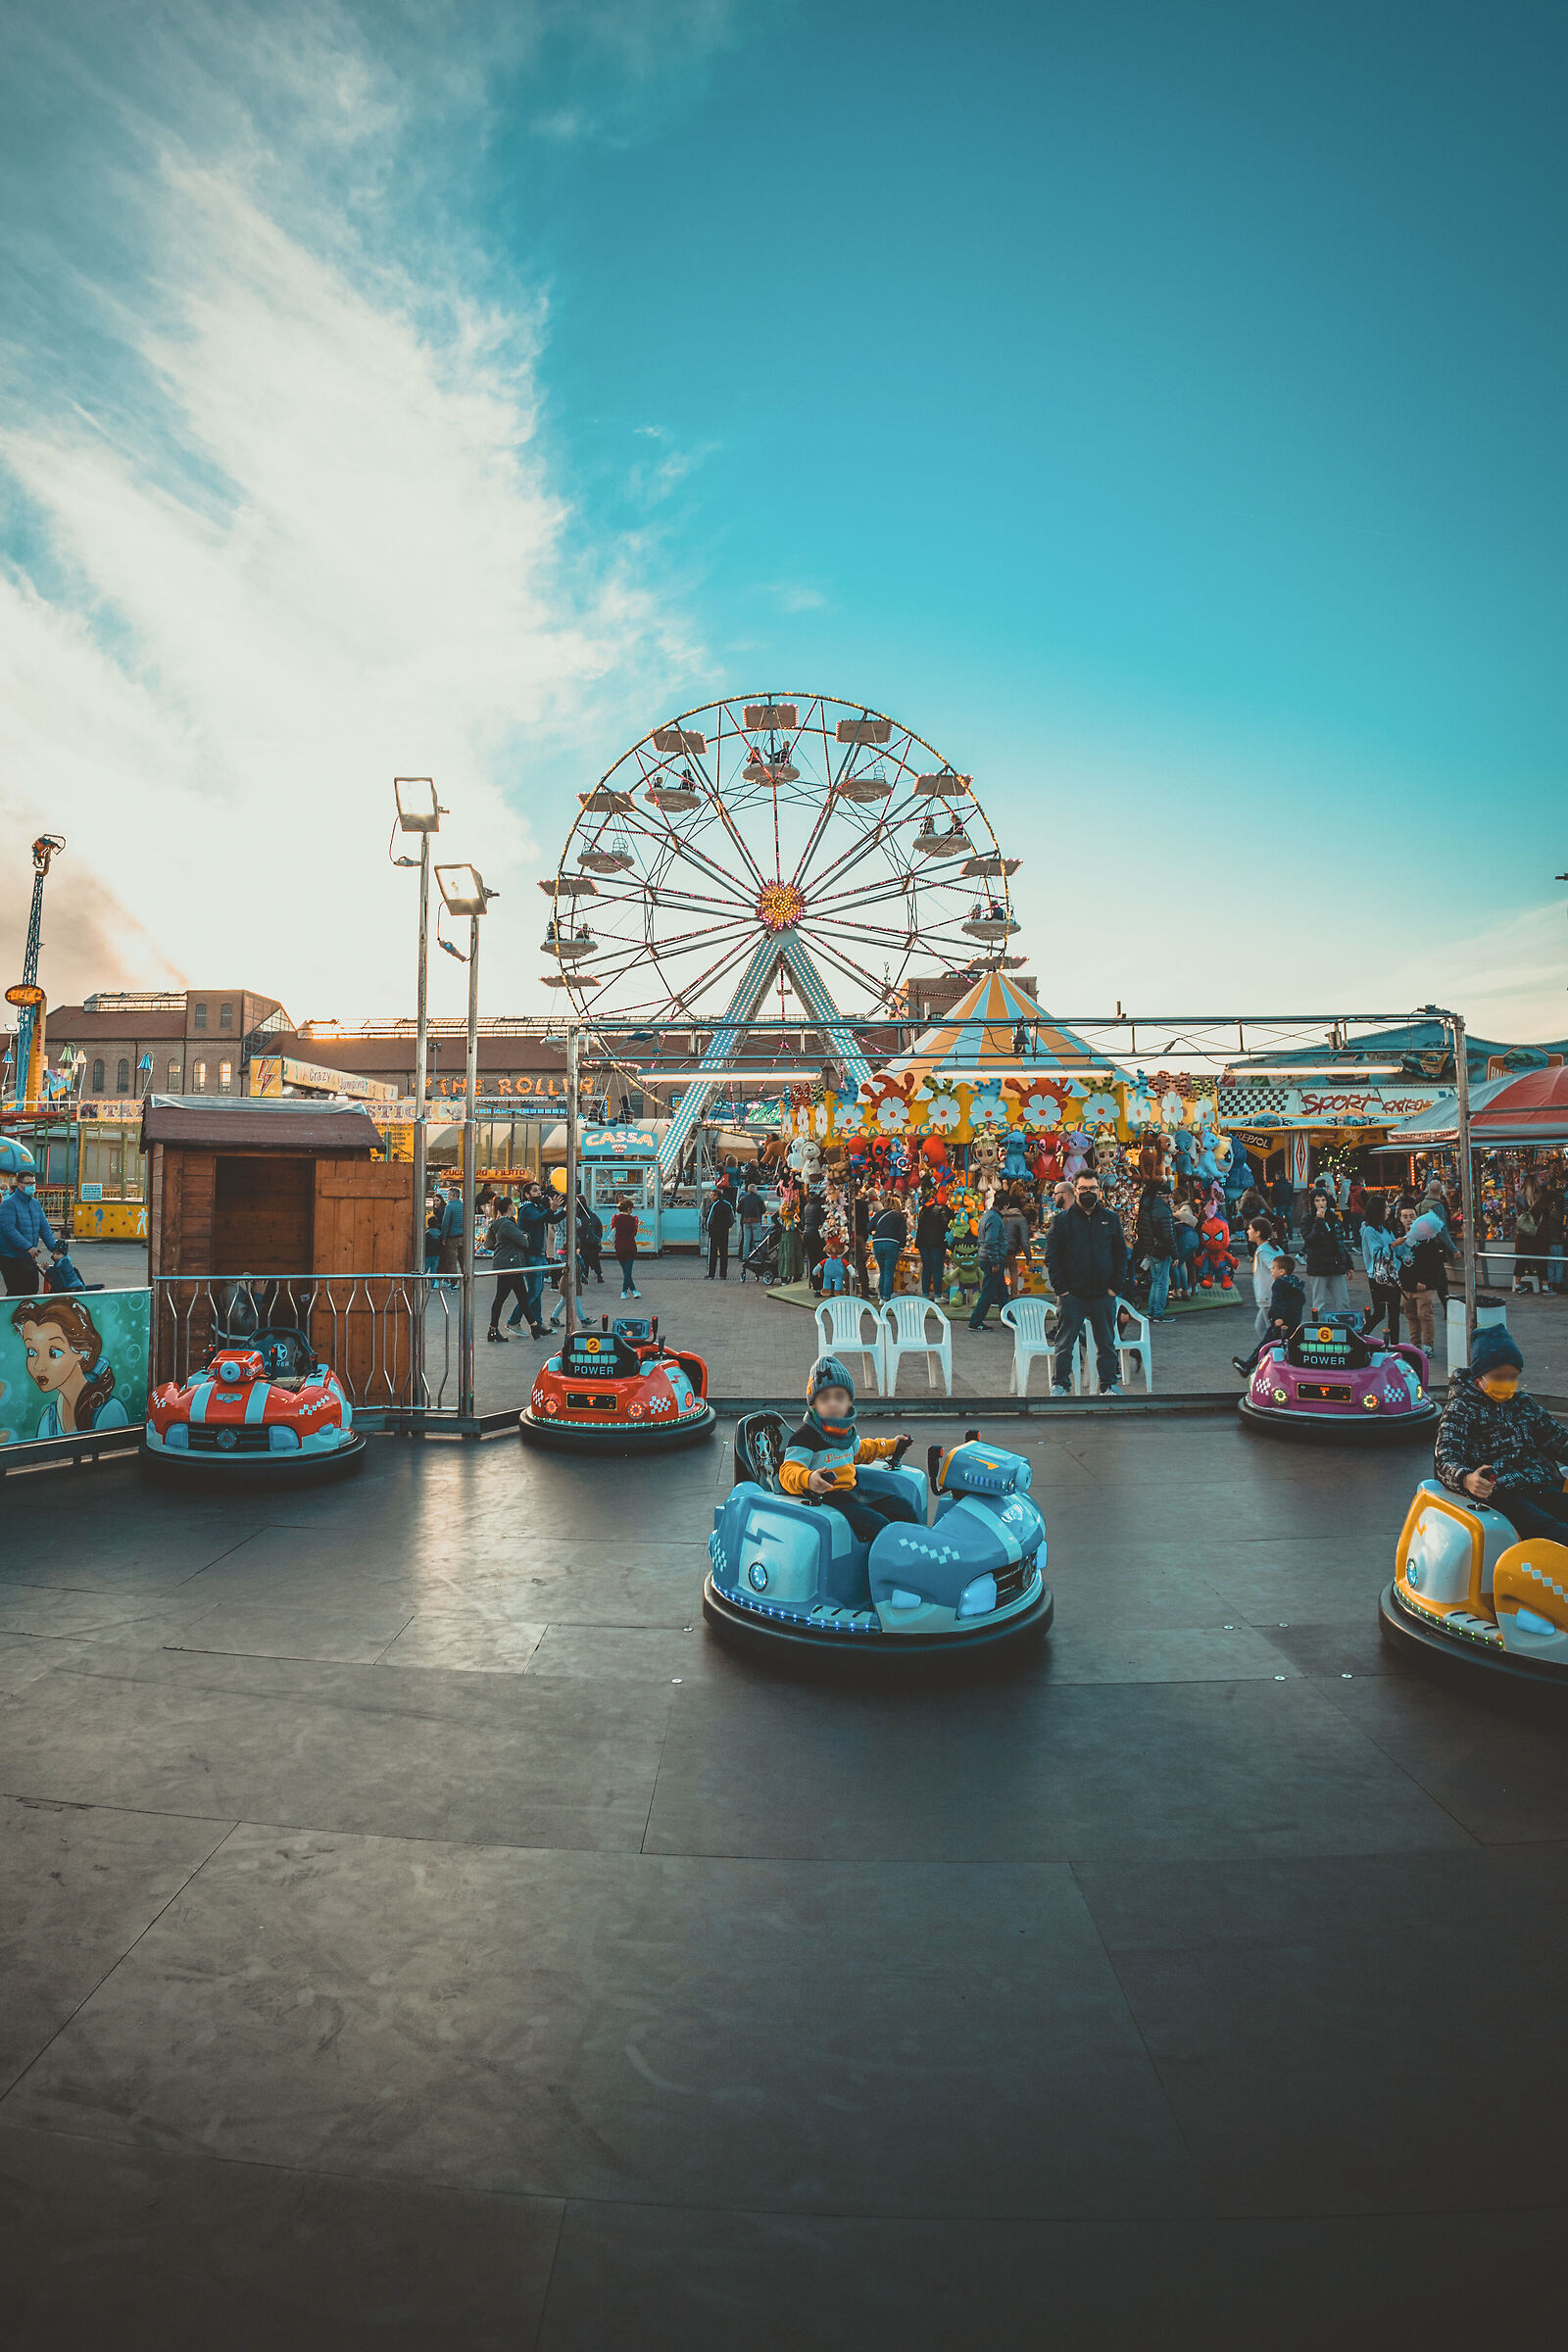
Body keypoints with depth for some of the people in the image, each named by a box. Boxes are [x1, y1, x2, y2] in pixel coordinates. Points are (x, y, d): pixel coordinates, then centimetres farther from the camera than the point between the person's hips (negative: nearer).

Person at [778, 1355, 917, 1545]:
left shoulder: (847, 1430, 12)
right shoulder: (805, 1437, -16)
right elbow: (788, 1471, -24)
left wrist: (890, 1445, 40)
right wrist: (808, 1479, -46)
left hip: (849, 1493, 9)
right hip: (825, 1499, -9)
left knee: (903, 1506, 8)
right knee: (877, 1525, -25)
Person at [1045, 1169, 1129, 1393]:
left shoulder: (1111, 1220, 7)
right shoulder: (1062, 1221, 0)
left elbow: (1121, 1255, 9)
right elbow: (1051, 1256, -1)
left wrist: (1115, 1286, 0)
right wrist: (1061, 1288, -9)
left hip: (1104, 1295, 2)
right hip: (1072, 1295, -2)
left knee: (1106, 1343, 11)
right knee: (1064, 1344, 3)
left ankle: (1109, 1384, 22)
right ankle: (1061, 1384, 13)